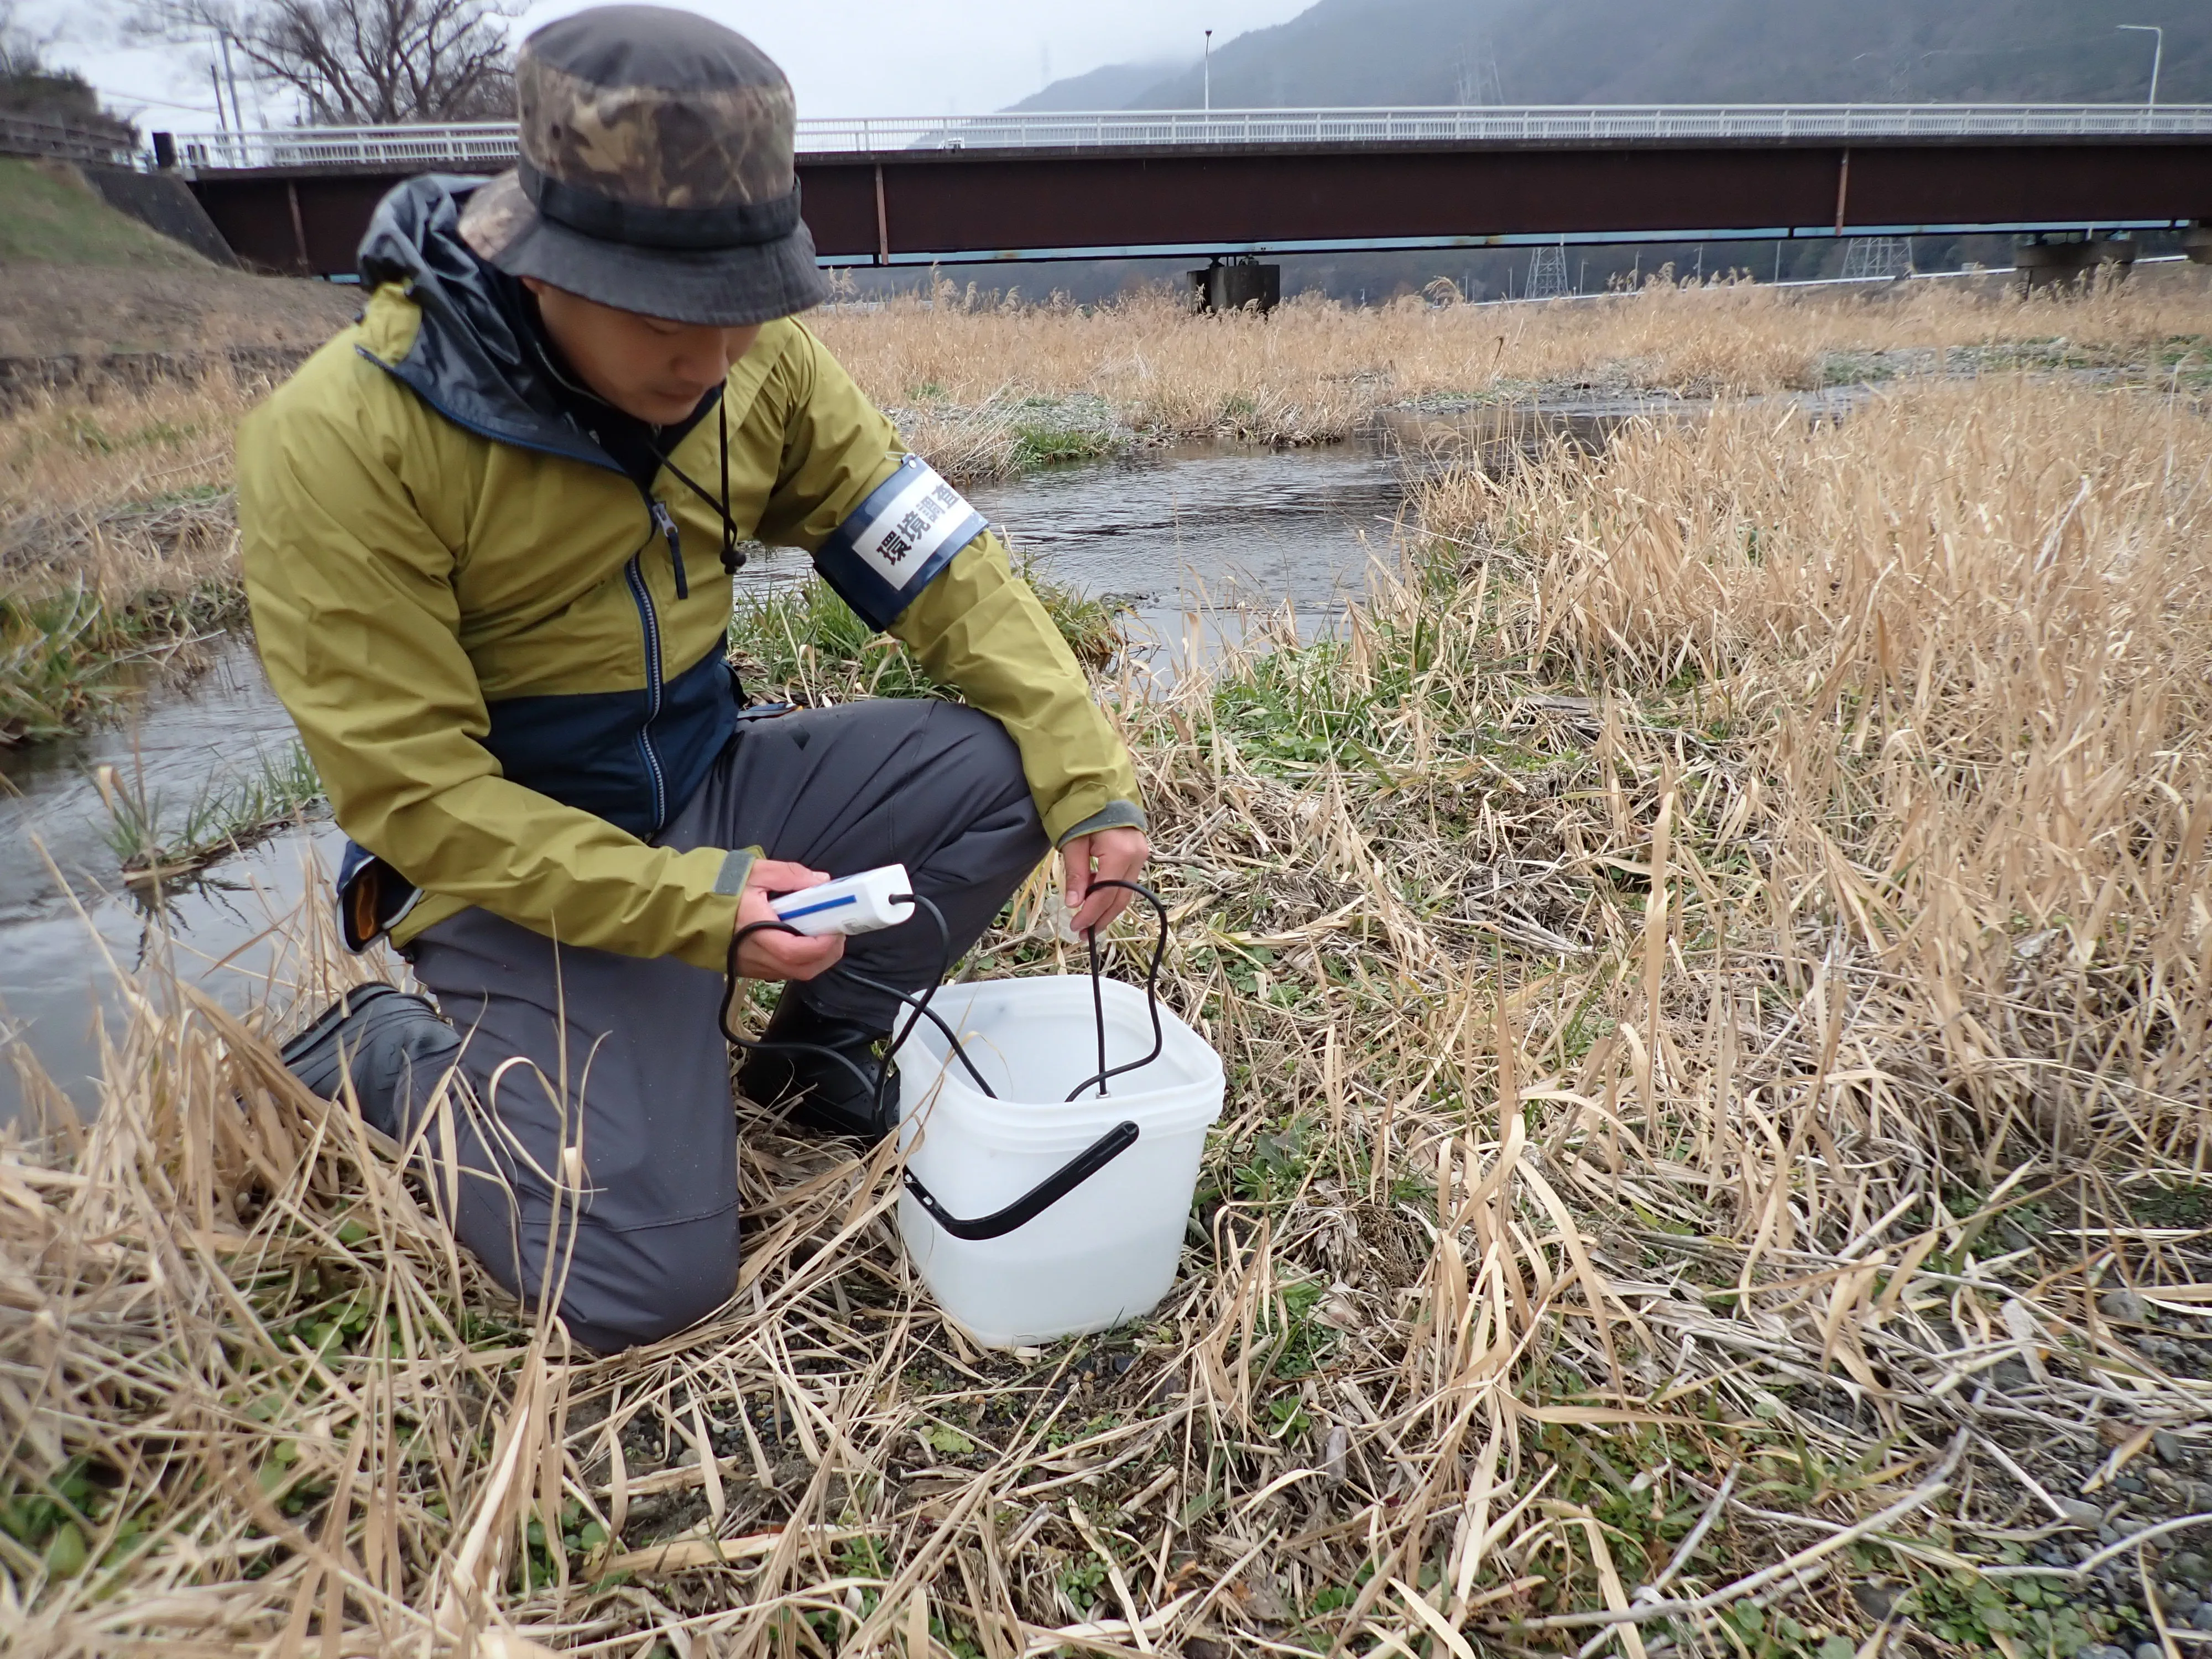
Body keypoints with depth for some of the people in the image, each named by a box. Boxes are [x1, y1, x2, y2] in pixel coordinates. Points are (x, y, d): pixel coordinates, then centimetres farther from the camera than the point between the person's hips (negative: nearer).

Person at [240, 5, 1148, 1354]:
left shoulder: (757, 363, -8)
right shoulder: (341, 441, -23)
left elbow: (939, 565, -7)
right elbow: (419, 799, -21)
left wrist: (1089, 777, -18)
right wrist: (693, 907, -29)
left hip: (710, 790, 5)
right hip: (521, 865, -5)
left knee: (1003, 770, -14)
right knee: (643, 1282, -16)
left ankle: (819, 1053, 10)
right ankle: (378, 1057, 11)